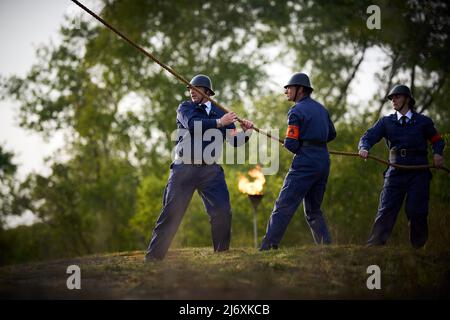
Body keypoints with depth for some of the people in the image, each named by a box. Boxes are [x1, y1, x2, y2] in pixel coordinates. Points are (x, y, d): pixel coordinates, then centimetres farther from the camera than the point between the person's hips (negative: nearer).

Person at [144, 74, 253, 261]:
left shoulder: (220, 113, 12)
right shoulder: (185, 108, 4)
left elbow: (234, 141, 13)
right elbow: (193, 125, -18)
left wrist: (246, 132, -8)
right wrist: (219, 122, -25)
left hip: (210, 170, 3)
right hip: (184, 168, -2)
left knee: (222, 212, -6)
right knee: (171, 213, -4)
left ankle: (222, 253, 7)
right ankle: (153, 255, 0)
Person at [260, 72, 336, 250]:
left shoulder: (296, 111, -6)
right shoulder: (321, 108, 17)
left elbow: (290, 144, -12)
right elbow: (331, 134, 26)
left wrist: (299, 149, 9)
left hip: (305, 163, -8)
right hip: (324, 161, 8)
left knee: (284, 206, -10)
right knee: (313, 210, 18)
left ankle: (268, 247, -16)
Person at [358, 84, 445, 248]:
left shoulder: (423, 121, 9)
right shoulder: (386, 122, 11)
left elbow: (437, 140, 19)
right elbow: (368, 137, 0)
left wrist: (437, 153, -2)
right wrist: (364, 148, -22)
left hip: (419, 173, -1)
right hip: (396, 172, 1)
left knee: (416, 211, -6)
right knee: (386, 210, -6)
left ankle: (419, 248, 8)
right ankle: (373, 246, -8)